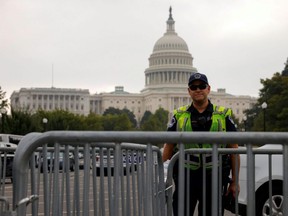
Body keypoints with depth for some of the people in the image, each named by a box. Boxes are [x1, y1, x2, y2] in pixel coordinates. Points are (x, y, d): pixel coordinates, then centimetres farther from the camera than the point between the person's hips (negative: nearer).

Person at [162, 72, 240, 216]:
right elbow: (168, 148, 9)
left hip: (214, 179, 0)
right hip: (185, 178, 0)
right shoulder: (179, 116, 7)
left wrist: (234, 181, 1)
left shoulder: (223, 115, 5)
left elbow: (234, 150, 5)